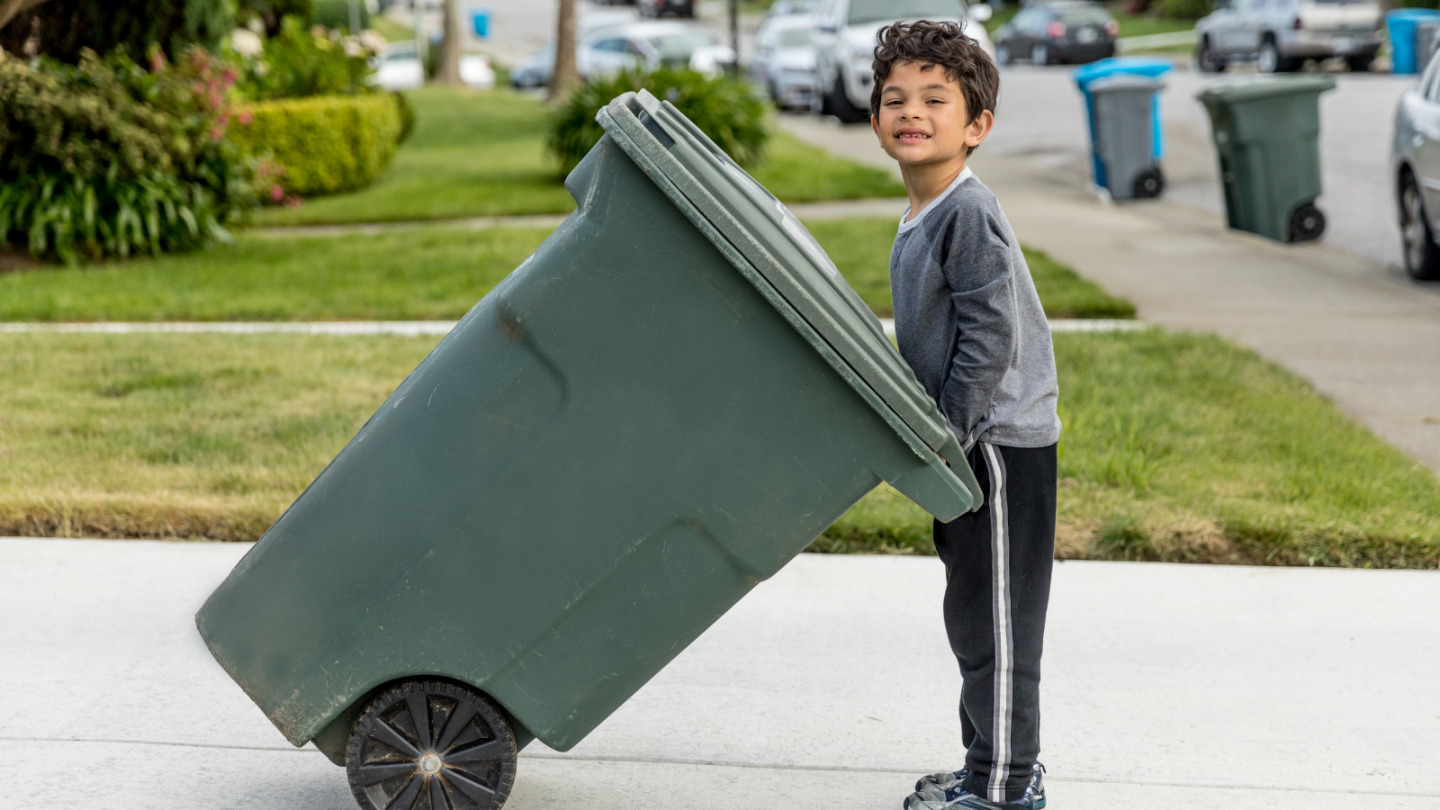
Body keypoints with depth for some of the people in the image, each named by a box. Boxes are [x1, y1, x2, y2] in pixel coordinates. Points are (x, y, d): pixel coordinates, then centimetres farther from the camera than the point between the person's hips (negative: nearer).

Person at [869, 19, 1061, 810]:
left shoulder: (970, 215, -17)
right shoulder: (919, 221, 12)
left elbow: (989, 340, -21)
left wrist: (944, 438, -19)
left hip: (1000, 446, -10)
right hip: (967, 449, 10)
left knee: (994, 621, -2)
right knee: (973, 618, 16)